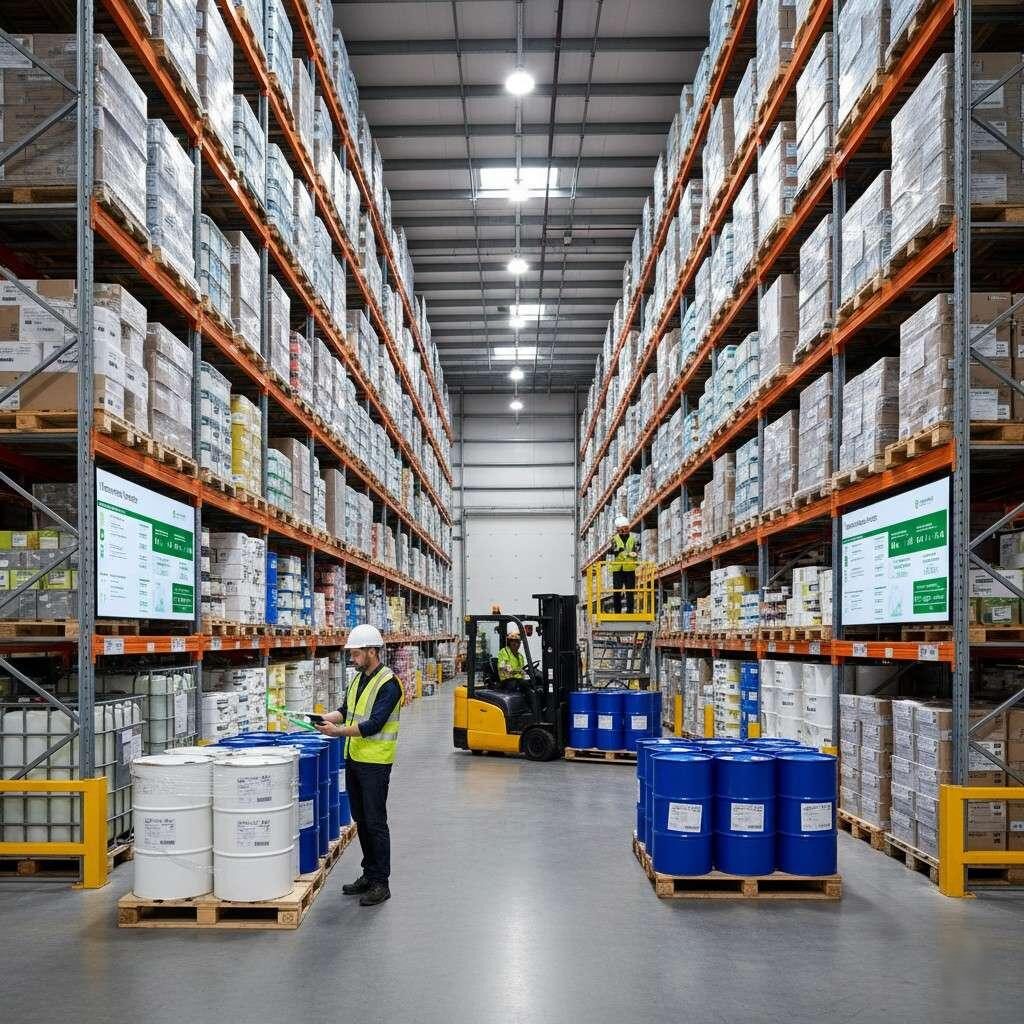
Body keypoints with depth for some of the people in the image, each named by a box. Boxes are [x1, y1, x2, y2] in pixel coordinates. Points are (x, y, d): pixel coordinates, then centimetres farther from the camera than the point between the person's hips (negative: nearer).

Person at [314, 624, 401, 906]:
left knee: (375, 822, -3)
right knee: (361, 819, 15)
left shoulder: (388, 684, -17)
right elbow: (346, 710, 14)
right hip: (354, 758, 9)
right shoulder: (358, 678, 11)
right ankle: (369, 874, 26)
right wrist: (325, 718, -4)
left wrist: (339, 731, -27)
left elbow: (373, 724, -23)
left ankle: (381, 883, 4)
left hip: (375, 763, -9)